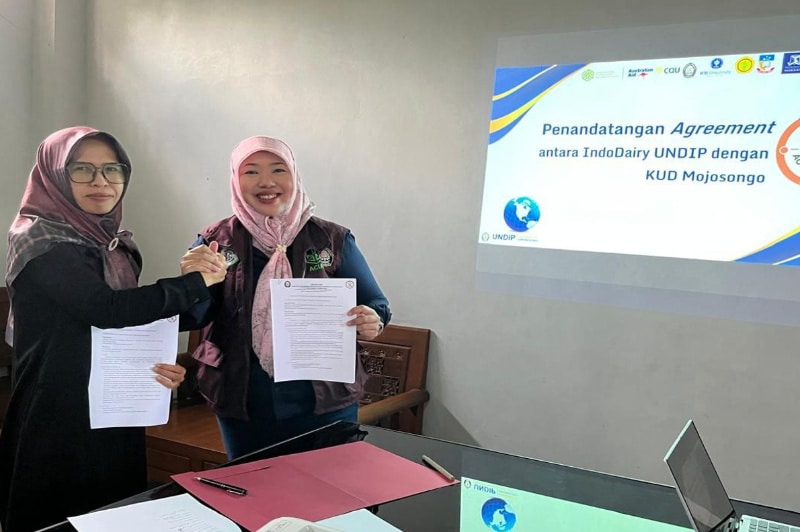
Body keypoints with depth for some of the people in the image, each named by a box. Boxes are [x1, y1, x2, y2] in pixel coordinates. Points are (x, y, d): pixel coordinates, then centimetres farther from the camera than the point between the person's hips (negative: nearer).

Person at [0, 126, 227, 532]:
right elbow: (106, 309, -25)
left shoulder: (118, 245, 10)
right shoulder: (39, 239, -13)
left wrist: (160, 369, -2)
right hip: (56, 427, -7)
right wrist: (198, 283, -17)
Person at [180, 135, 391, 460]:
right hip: (243, 405, 1)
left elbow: (375, 305, 4)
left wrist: (371, 323, -18)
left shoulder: (333, 239, 0)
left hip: (325, 402, 0)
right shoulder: (216, 240, 1)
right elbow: (189, 319, -2)